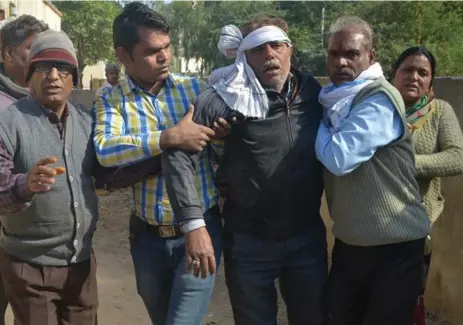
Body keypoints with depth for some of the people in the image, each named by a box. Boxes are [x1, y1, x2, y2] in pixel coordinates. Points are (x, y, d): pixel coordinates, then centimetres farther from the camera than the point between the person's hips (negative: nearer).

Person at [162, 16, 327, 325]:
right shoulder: (227, 99, -13)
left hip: (308, 239, 3)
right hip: (249, 243, -2)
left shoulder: (314, 93, -2)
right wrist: (195, 224, -20)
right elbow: (179, 155, -15)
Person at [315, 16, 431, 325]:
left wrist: (318, 124, -11)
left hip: (394, 246, -7)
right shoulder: (336, 99, 7)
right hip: (348, 242, 8)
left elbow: (339, 157, -27)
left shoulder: (380, 100, -18)